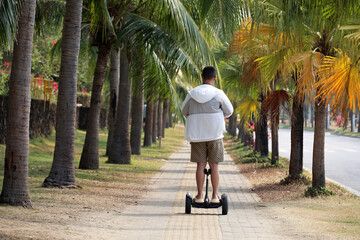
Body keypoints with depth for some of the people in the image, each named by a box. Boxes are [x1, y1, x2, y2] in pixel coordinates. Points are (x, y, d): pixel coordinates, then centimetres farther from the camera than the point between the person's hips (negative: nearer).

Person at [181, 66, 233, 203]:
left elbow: (184, 111, 12)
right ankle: (215, 196, 3)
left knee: (200, 165, 4)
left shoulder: (192, 94, 0)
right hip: (214, 135, -2)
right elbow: (229, 111, 1)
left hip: (196, 135, 2)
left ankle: (200, 195, 3)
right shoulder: (218, 94, -7)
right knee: (214, 165, 3)